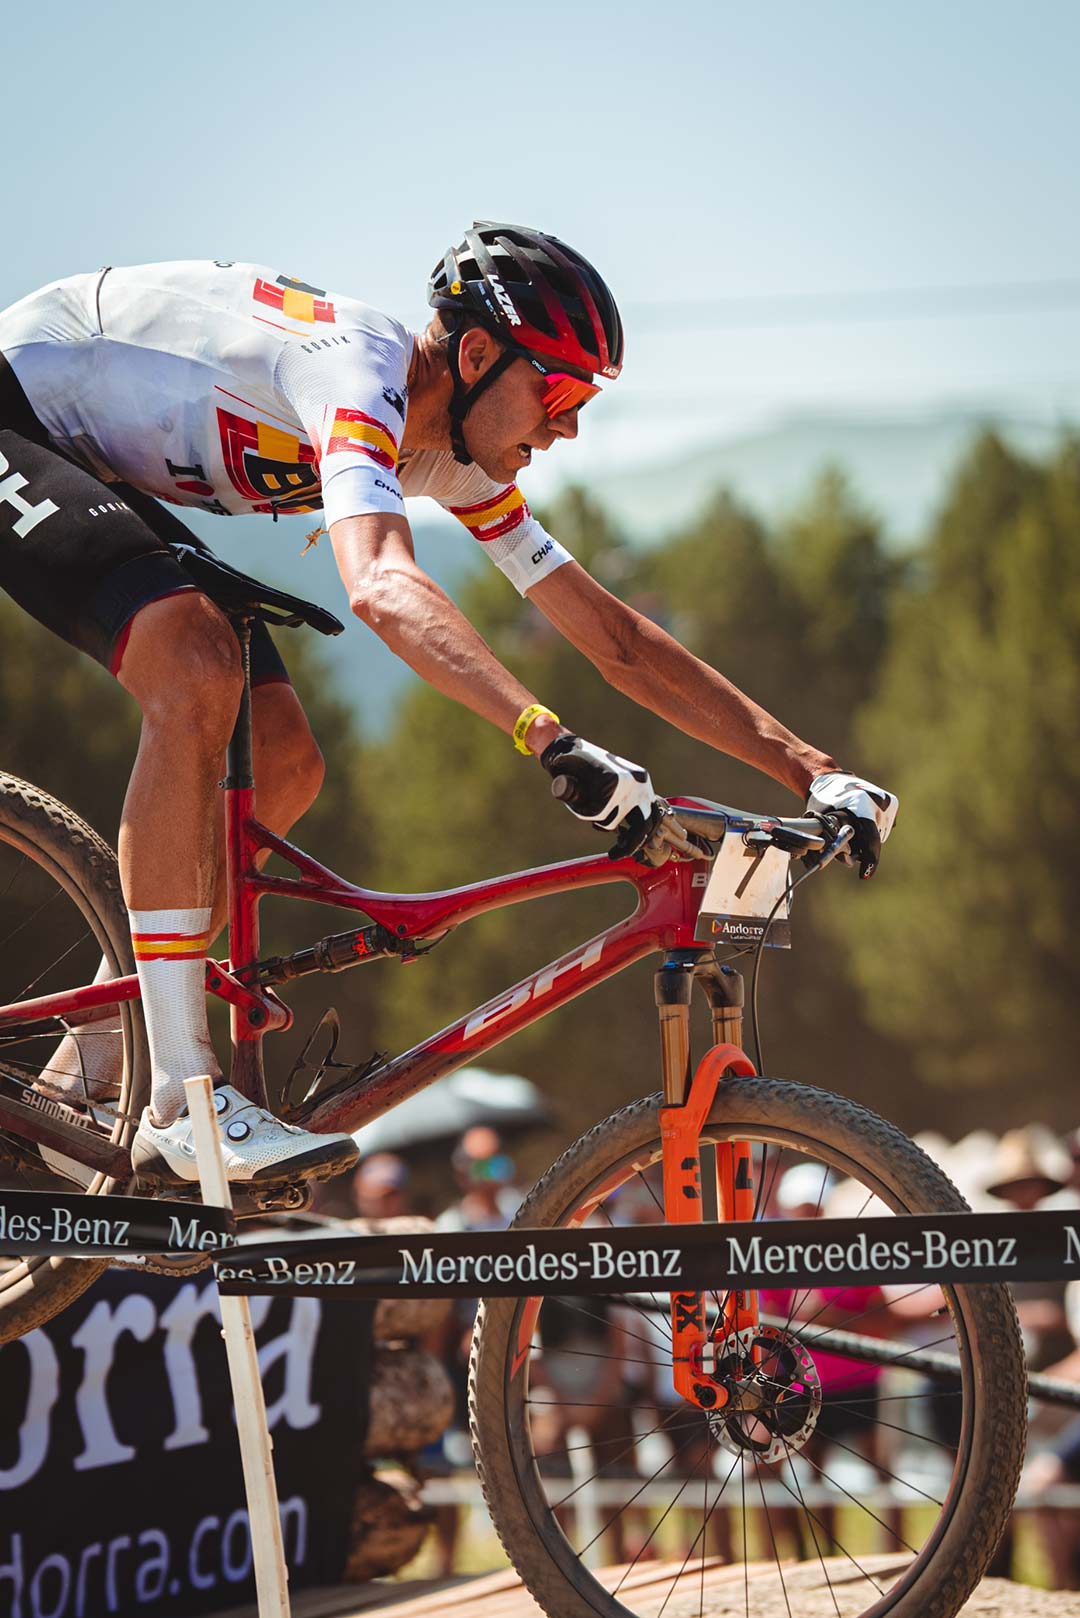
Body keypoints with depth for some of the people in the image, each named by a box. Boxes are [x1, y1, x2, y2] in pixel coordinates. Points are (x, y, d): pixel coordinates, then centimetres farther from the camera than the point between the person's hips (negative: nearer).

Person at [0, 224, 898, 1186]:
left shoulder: (454, 458, -1)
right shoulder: (359, 376, -30)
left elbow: (615, 638, 2)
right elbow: (385, 590, -49)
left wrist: (813, 772, -3)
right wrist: (558, 746, -59)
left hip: (91, 463, 9)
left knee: (281, 764, -1)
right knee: (198, 671, -31)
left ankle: (87, 1079, 11)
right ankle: (181, 1106, -28)